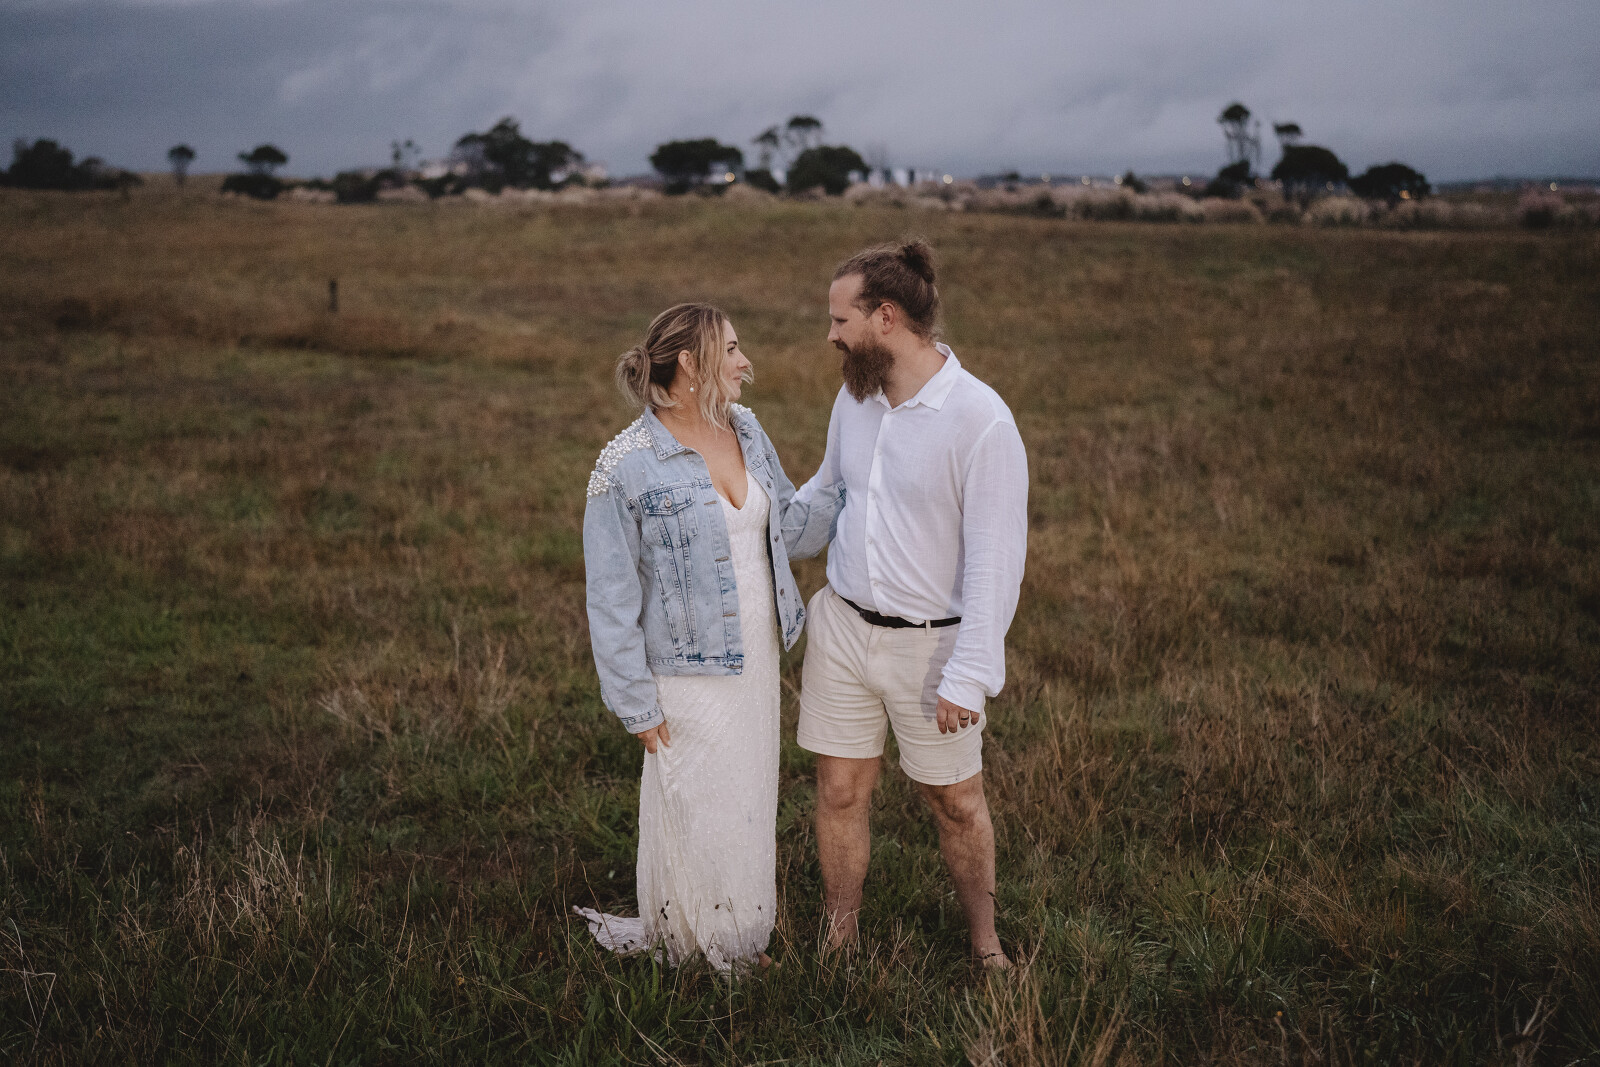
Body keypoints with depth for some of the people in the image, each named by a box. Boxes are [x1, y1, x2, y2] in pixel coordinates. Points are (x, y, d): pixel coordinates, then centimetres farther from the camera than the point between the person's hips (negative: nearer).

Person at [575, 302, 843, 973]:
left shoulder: (746, 432, 3)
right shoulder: (626, 468, -17)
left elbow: (790, 525, 15)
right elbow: (612, 599, -13)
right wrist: (637, 705, -13)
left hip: (756, 661, 7)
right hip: (689, 675, -7)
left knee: (748, 807, 18)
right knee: (696, 816, 7)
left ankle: (741, 941, 38)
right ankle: (691, 948, 30)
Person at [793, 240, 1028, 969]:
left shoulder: (980, 419, -20)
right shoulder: (855, 397, 0)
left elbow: (995, 558, -19)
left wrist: (969, 676, -20)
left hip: (930, 641, -5)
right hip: (841, 624, 5)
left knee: (955, 800, 12)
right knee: (839, 790, 11)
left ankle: (984, 941, 35)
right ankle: (840, 942, 30)